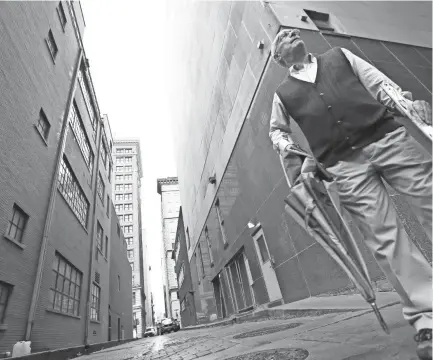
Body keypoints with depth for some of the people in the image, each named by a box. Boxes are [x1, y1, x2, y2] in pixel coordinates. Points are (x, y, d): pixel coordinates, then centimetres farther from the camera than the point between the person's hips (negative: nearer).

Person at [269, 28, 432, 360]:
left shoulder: (340, 56, 24)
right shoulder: (284, 94, 18)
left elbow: (379, 82, 16)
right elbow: (276, 128, 27)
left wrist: (406, 100, -3)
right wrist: (285, 145, 5)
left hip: (387, 137, 3)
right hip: (345, 165, -2)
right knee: (385, 235, -9)